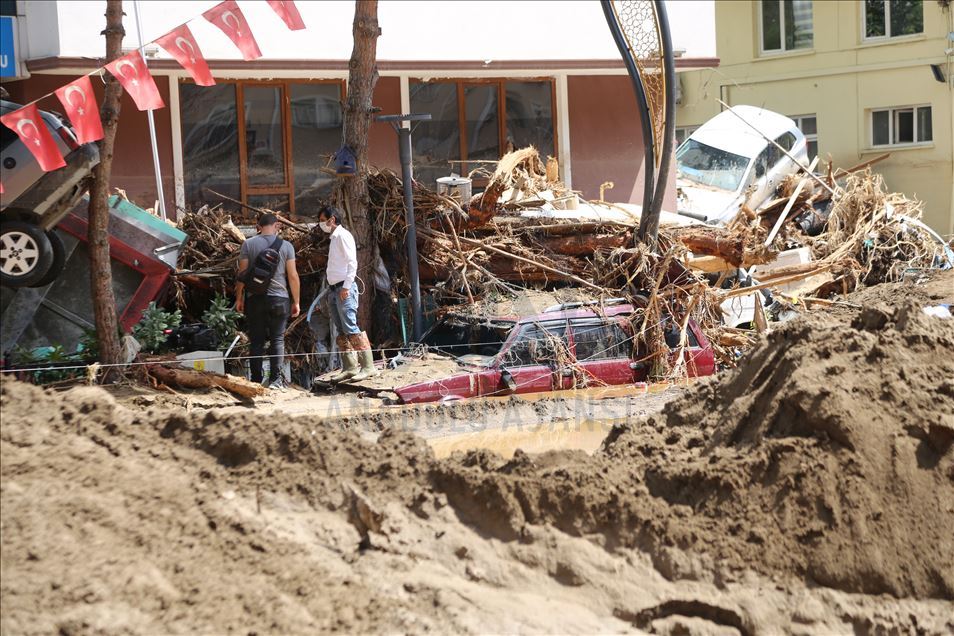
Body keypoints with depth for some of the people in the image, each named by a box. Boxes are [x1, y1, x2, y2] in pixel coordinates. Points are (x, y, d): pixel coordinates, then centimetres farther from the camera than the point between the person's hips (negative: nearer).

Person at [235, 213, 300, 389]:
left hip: (255, 299, 1)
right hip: (279, 298, 0)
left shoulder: (248, 244, 0)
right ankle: (276, 379, -3)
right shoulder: (286, 246, 0)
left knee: (257, 341, 7)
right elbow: (293, 276, -1)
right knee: (277, 339, 5)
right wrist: (296, 301, 6)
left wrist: (239, 298, 7)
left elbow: (242, 273, -2)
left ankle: (256, 379, 7)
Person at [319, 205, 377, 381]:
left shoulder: (343, 236, -7)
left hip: (344, 288, -9)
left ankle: (368, 366, -14)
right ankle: (349, 367, 9)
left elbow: (352, 262, -15)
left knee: (351, 329, -14)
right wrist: (333, 289, 14)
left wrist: (346, 287, -21)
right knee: (341, 332, 7)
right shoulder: (334, 238, 19)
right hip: (335, 289, 9)